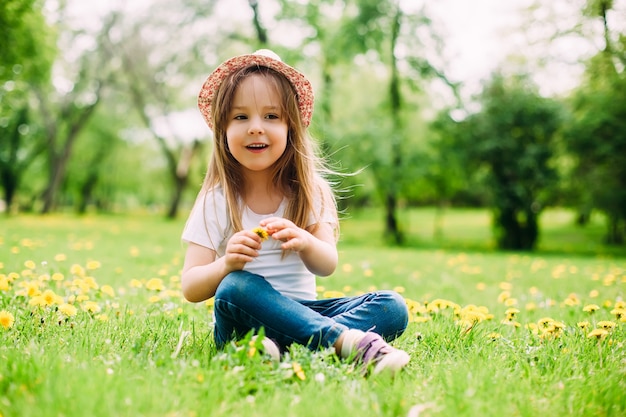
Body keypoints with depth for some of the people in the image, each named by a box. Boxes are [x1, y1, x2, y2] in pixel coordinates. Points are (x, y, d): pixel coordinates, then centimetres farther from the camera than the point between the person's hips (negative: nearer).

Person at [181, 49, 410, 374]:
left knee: (392, 307, -17)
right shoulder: (216, 201, -2)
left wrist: (305, 241, -28)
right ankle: (347, 340, -36)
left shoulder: (310, 192, 5)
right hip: (244, 320, -2)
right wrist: (226, 264, -28)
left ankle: (283, 345, -36)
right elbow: (190, 289, -7)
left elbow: (327, 266, -6)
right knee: (235, 286, -35)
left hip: (300, 310, 3)